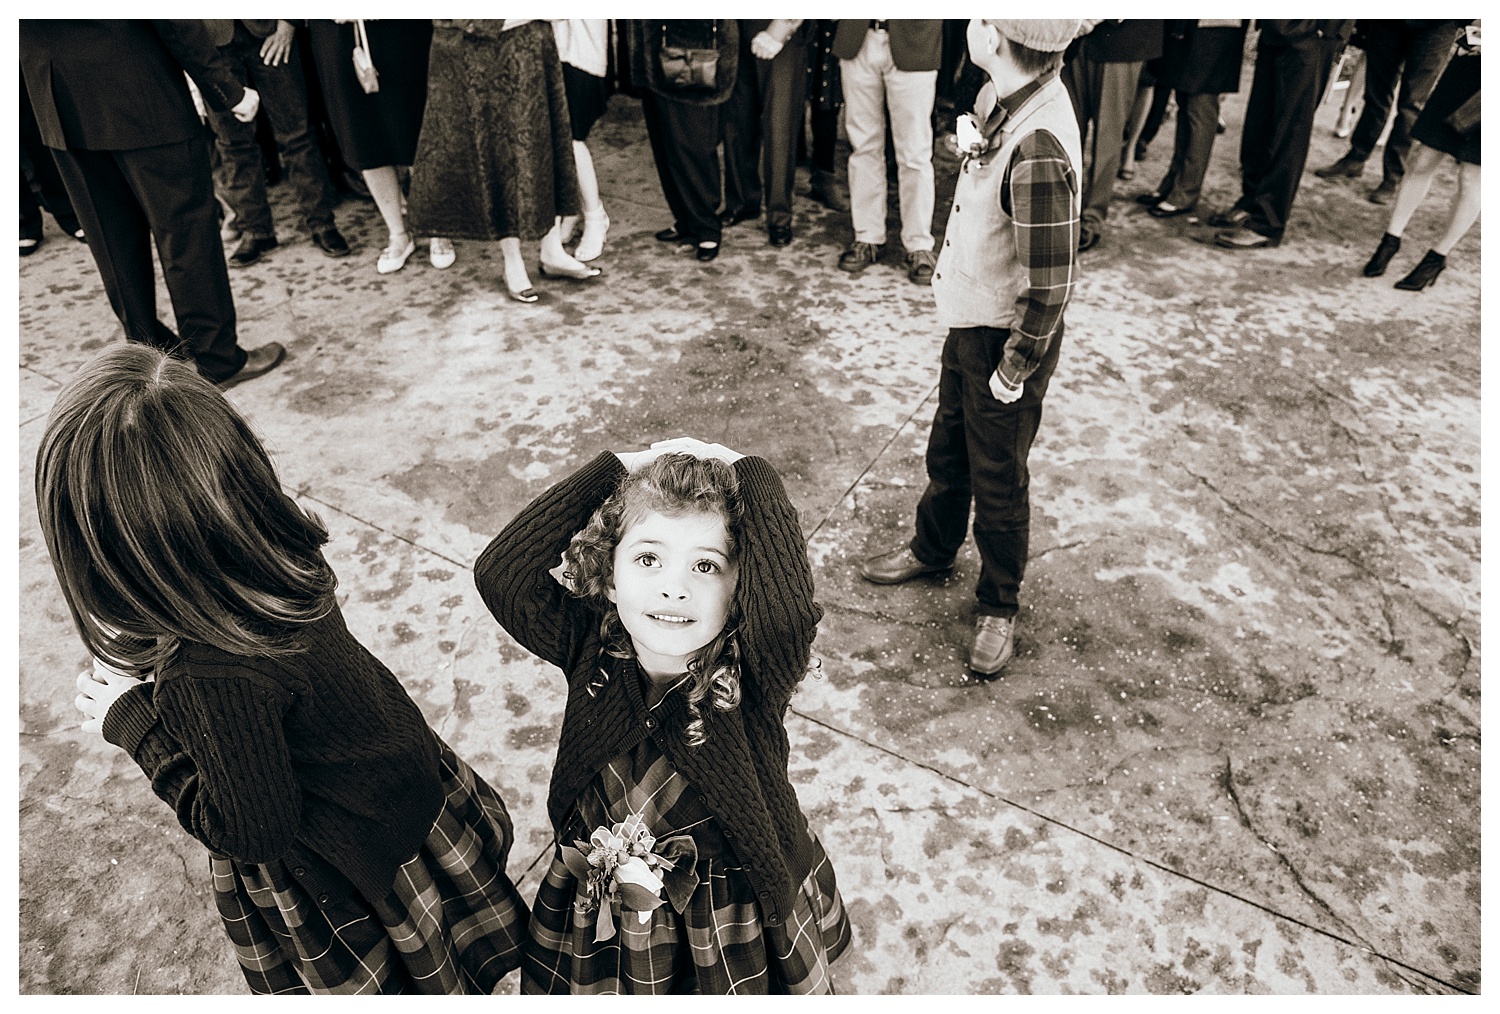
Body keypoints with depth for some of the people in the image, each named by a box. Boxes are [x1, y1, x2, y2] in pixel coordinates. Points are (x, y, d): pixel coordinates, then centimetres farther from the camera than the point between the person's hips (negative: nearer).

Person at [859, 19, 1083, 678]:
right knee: (947, 450, 25)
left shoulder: (1037, 148, -32)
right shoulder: (1004, 96, -4)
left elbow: (1050, 288, -27)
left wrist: (1012, 372, -17)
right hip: (969, 315, 8)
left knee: (997, 479, 10)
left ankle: (999, 606, 32)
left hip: (1007, 335, -8)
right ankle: (933, 550, 50)